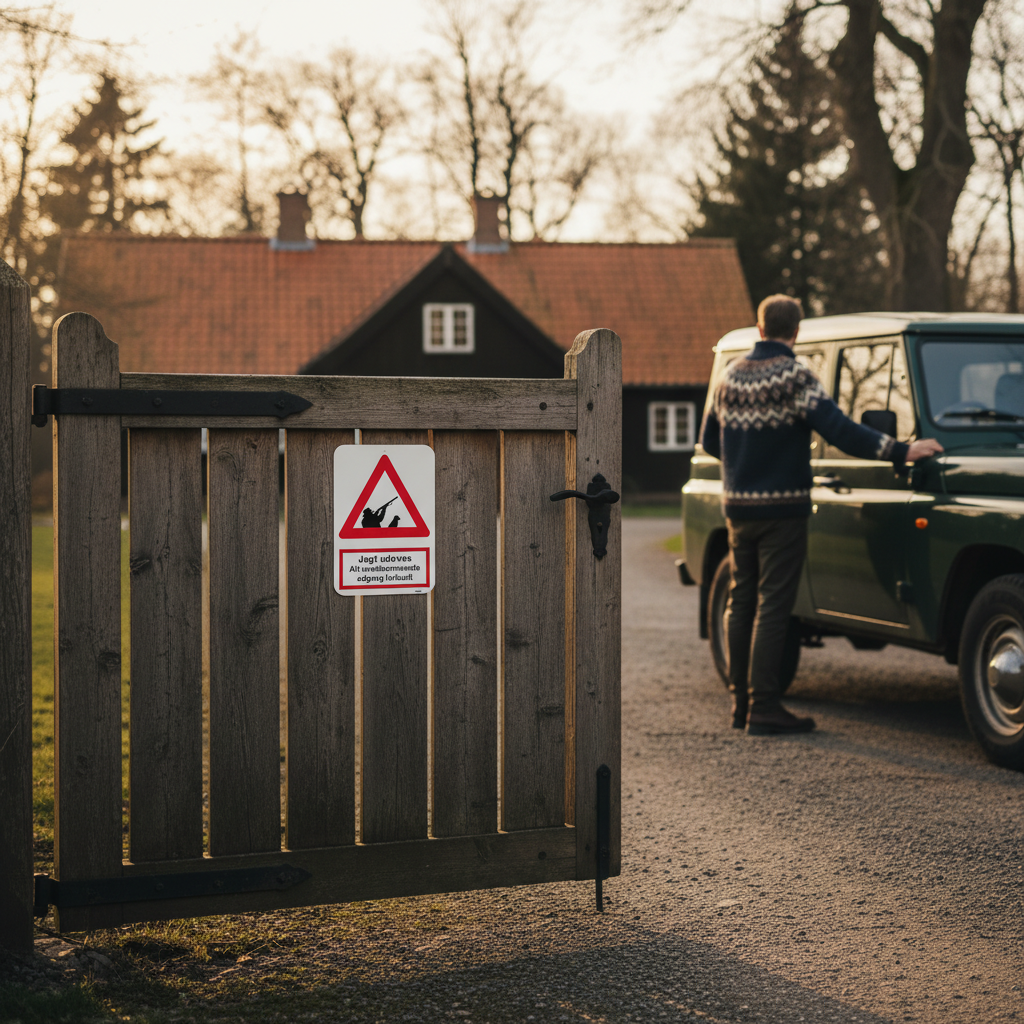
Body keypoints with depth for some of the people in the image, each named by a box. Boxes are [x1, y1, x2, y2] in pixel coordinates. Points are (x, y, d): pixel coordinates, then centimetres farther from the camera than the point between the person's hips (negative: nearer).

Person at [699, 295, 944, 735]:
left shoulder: (731, 376, 7)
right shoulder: (793, 376, -14)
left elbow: (709, 441, 17)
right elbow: (839, 430, -22)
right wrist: (901, 451, -20)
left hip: (737, 505, 7)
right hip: (781, 507, -7)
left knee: (741, 602, 13)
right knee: (772, 606, -4)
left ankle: (741, 702, 18)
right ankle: (763, 710, -4)